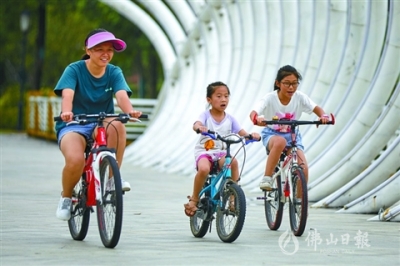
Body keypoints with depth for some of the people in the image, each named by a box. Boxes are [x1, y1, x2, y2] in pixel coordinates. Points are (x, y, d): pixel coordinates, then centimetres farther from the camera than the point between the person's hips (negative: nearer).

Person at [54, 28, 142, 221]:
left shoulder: (114, 73, 0)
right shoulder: (74, 70, -8)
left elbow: (122, 95, -18)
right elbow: (67, 94, -25)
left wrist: (130, 111, -42)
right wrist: (66, 112, -48)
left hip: (101, 126, 2)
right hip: (73, 126, -2)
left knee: (116, 125, -35)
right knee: (75, 160, -34)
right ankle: (66, 197, -2)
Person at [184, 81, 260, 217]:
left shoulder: (229, 119, 7)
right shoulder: (206, 115, -3)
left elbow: (242, 132, -1)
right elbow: (196, 124, -23)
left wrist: (251, 135, -24)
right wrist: (199, 127, -48)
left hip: (221, 152, 3)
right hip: (204, 151, -3)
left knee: (233, 161, -31)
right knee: (204, 169, -35)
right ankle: (194, 199, -12)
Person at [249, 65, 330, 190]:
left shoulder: (299, 97, -11)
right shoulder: (269, 98, -18)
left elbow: (317, 109, -11)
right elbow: (253, 113, -30)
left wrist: (323, 116, -35)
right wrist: (257, 119, -55)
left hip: (292, 135, 3)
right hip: (272, 135, -3)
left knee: (303, 168, -17)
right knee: (280, 142, -40)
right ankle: (266, 179, -29)